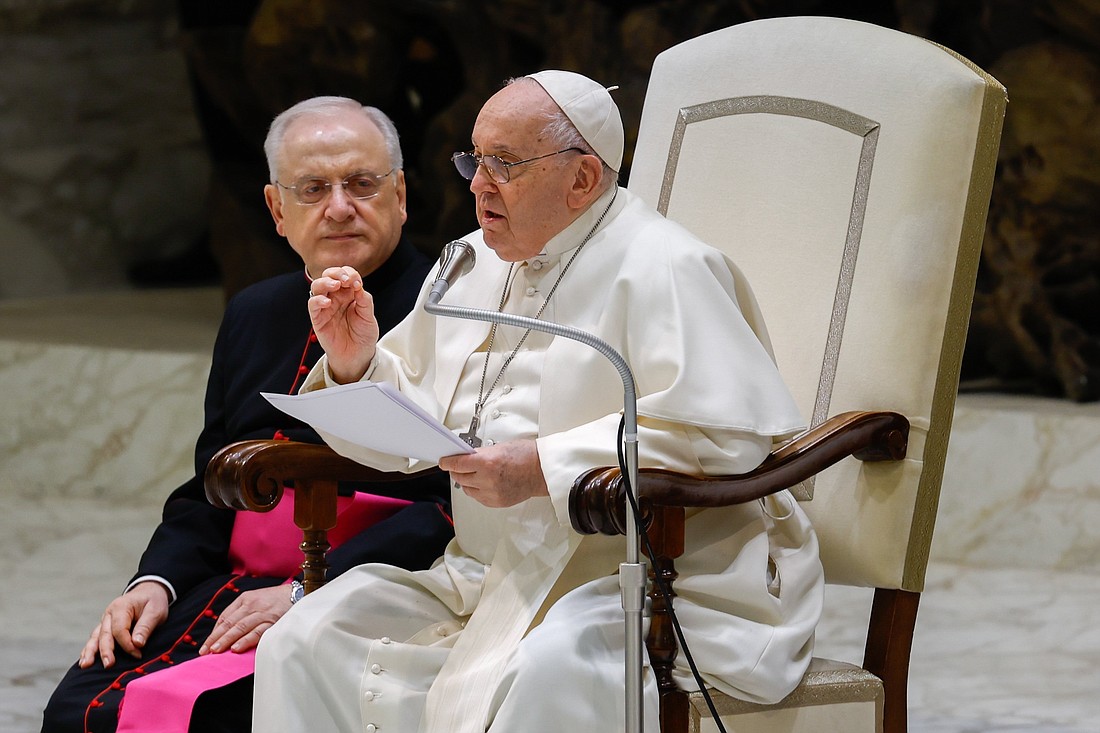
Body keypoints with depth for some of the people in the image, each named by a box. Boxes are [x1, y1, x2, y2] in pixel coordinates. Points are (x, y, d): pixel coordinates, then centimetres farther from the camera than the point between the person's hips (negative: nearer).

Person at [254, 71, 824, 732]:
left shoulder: (660, 269, -10)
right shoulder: (472, 267, 16)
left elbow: (724, 434, -22)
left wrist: (544, 468, -24)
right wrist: (355, 363, -1)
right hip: (495, 575, 7)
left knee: (546, 676, -39)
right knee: (309, 642, -12)